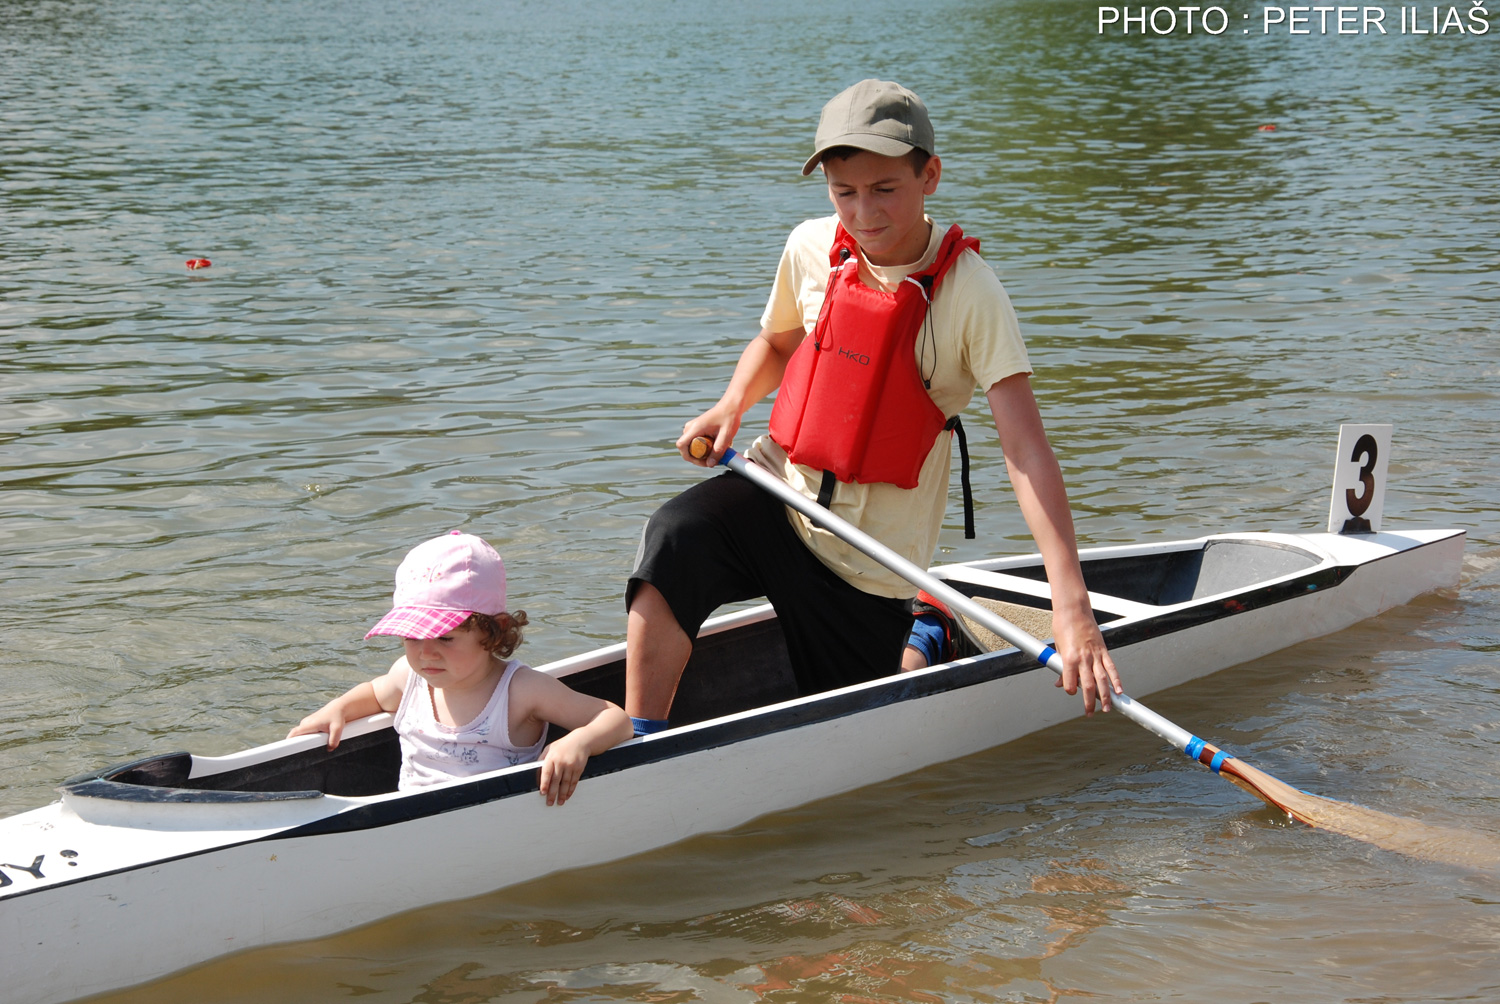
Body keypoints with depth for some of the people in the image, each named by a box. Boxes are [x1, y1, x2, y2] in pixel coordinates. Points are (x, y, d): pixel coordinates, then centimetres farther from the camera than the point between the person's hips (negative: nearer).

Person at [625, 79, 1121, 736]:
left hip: (871, 557, -2)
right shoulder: (812, 248, -4)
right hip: (777, 492, 3)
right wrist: (732, 405, -4)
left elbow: (1024, 448, -25)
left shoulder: (968, 292, -17)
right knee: (674, 540, -30)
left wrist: (1071, 607, -35)